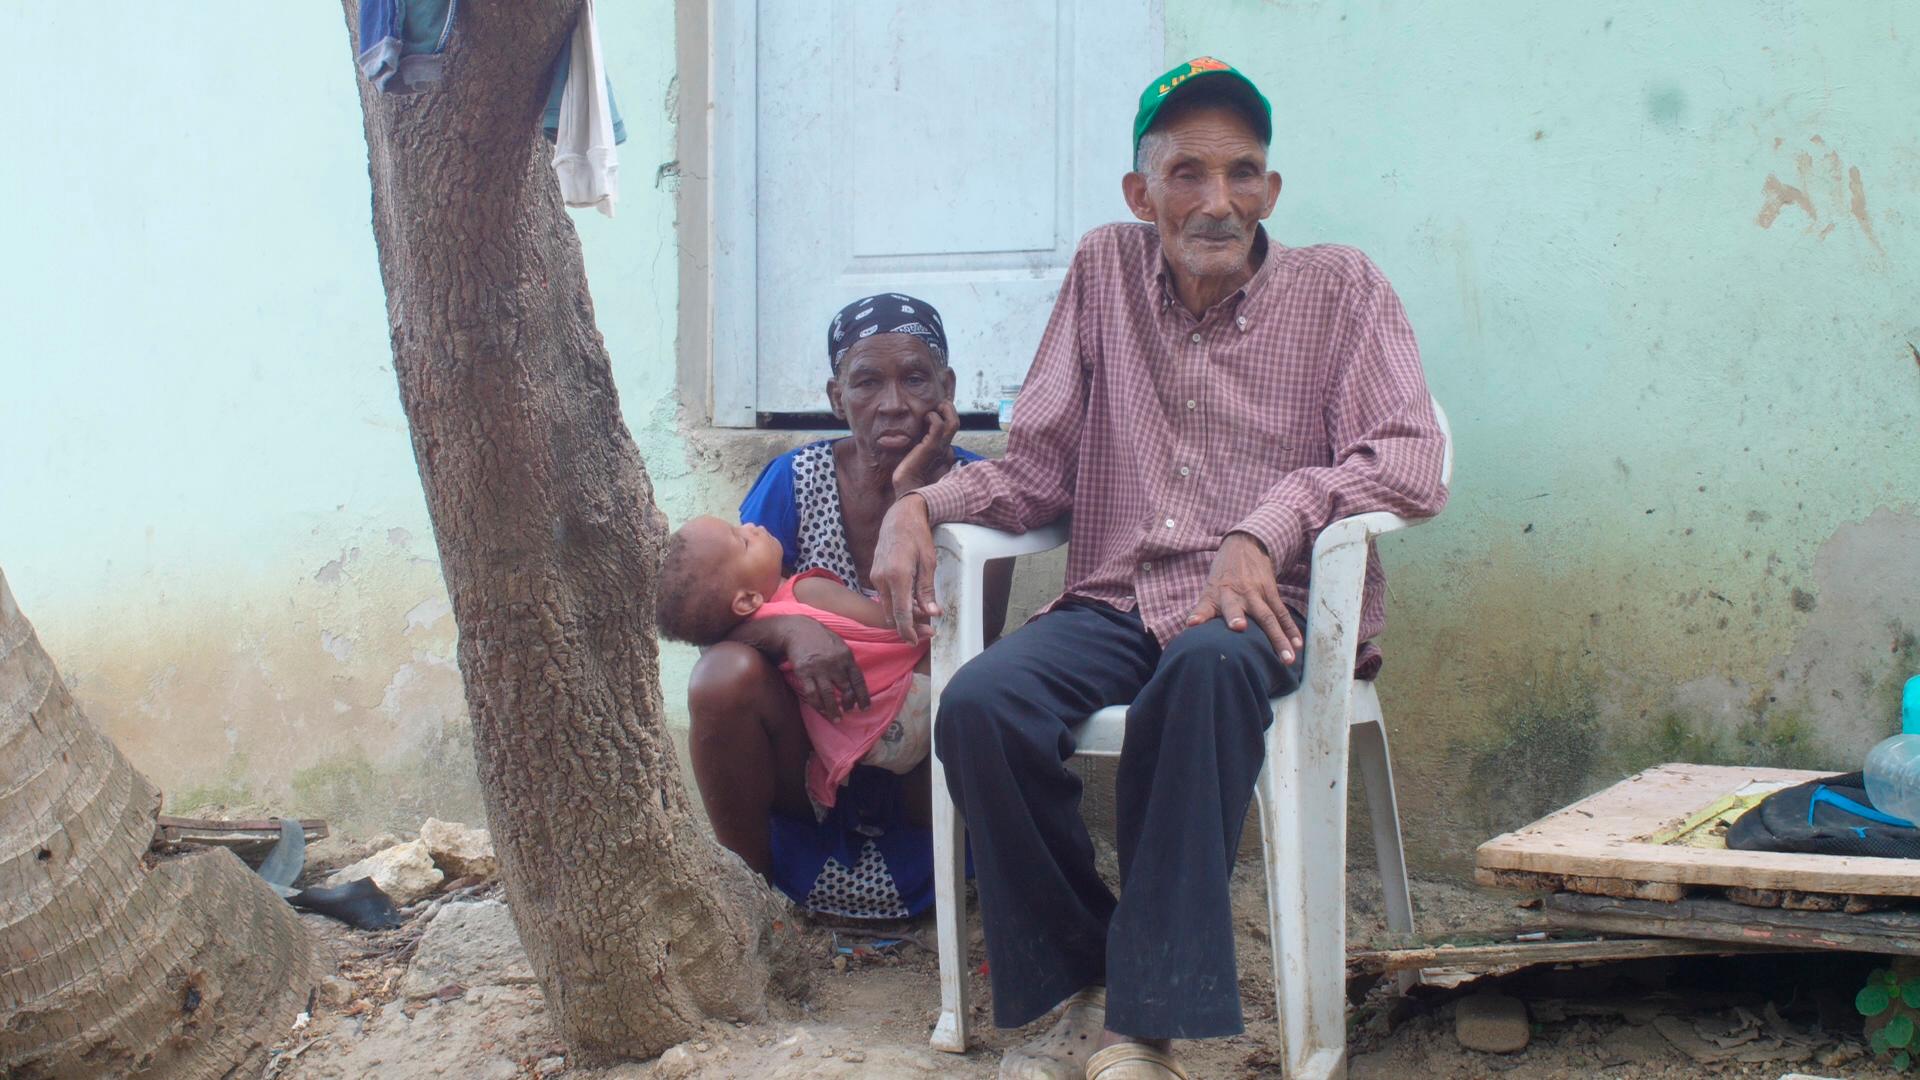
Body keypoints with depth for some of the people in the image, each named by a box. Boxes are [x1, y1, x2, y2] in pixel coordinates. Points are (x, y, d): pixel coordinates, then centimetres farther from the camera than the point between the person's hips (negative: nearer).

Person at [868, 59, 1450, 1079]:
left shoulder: (1339, 288, 5)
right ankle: (1078, 990, -9)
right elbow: (1038, 465, 13)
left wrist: (1266, 529, -23)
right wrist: (919, 506, -7)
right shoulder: (1105, 269, 13)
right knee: (979, 705, -27)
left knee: (1207, 666, -38)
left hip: (1268, 610, -3)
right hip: (1115, 604, 3)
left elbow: (1412, 460, -8)